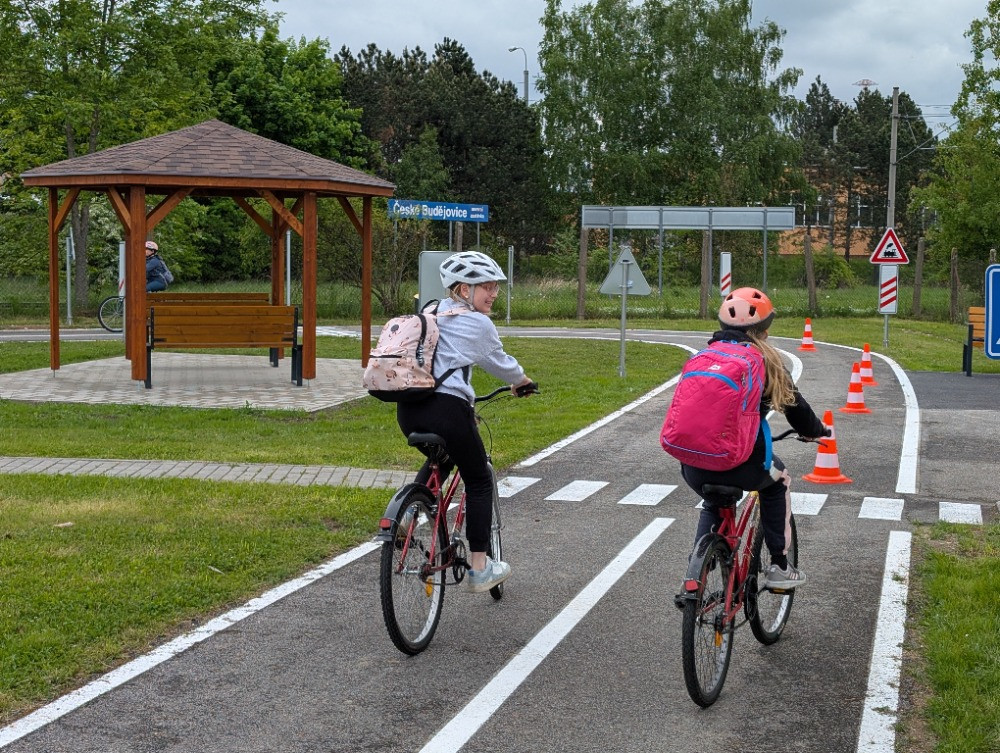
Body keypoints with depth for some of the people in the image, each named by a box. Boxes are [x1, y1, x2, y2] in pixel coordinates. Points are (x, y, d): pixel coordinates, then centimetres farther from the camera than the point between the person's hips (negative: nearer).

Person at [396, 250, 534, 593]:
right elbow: (500, 363, 13)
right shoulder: (477, 324, -1)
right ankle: (479, 570, 12)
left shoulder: (430, 314, 18)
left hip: (408, 409, 7)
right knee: (478, 482, 12)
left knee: (440, 460, 35)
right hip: (447, 409, -7)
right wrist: (522, 382, 34)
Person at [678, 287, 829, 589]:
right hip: (741, 464, -4)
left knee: (713, 504, 36)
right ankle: (779, 567, 27)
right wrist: (818, 431, 33)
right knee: (778, 481, 30)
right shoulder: (765, 359, 4)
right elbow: (794, 405, 12)